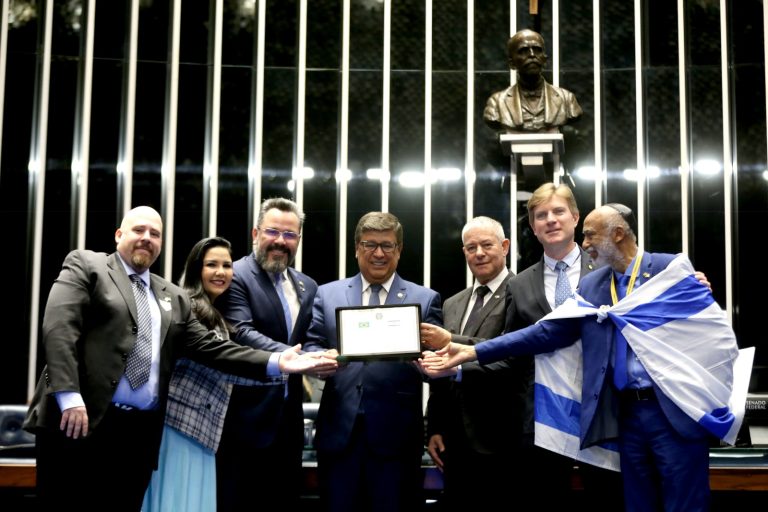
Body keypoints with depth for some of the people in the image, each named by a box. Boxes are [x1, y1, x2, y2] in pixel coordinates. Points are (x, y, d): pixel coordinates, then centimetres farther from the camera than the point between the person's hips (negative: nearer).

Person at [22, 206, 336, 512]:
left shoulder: (173, 297, 18)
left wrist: (276, 363, 0)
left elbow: (209, 347, 11)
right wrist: (69, 397, -20)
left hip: (140, 432, 5)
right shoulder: (86, 265, 5)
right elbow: (59, 326, -8)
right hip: (80, 421, -4)